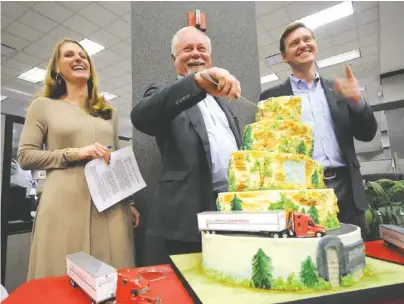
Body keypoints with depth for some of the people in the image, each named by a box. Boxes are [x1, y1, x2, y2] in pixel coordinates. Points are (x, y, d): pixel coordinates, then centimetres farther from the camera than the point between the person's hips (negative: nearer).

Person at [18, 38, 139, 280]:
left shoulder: (108, 111, 17)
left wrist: (129, 202, 13)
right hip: (65, 205, -2)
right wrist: (75, 153, -12)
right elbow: (25, 156, 1)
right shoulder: (44, 106, 7)